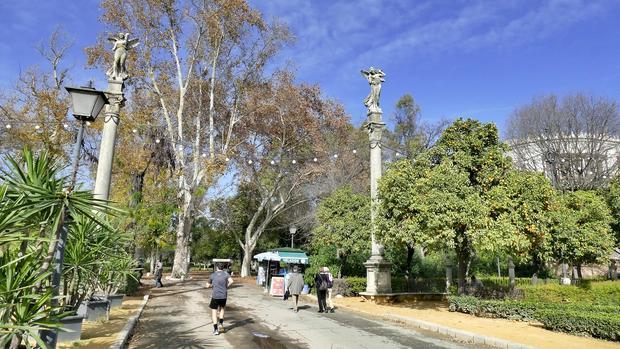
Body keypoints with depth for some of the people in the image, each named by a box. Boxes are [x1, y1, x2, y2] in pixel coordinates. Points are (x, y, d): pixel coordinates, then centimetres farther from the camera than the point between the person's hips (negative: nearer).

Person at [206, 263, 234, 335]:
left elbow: (208, 286, 9)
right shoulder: (226, 274, 2)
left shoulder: (212, 275, 3)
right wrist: (226, 286, 2)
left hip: (215, 296, -1)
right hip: (224, 296, 1)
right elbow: (231, 281, -13)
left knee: (214, 311, 9)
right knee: (222, 308, 26)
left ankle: (216, 329, 5)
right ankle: (221, 324, 15)